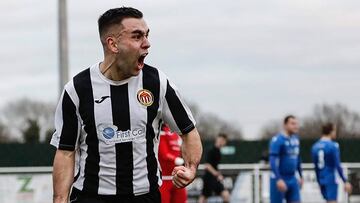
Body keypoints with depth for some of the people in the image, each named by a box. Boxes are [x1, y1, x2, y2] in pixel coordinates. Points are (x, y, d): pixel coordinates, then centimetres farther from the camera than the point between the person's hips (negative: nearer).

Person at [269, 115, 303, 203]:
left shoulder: (295, 139, 10)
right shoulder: (277, 140, -14)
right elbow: (273, 161, -21)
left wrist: (301, 176, 23)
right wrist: (278, 179, -29)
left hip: (292, 179, 7)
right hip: (280, 180, -7)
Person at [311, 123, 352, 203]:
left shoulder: (315, 147, 10)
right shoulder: (333, 146, -11)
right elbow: (338, 165, -14)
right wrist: (346, 182, -11)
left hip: (321, 181, 7)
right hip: (331, 180, -7)